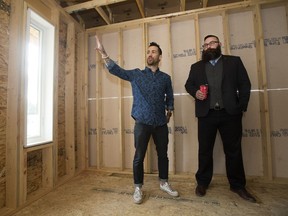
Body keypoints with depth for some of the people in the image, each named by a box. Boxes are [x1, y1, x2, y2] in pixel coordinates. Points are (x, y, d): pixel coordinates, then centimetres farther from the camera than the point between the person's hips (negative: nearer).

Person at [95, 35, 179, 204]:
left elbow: (170, 98, 16)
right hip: (142, 123, -2)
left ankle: (164, 183, 36)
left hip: (161, 123, 3)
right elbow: (116, 70, -5)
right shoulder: (136, 74, 4)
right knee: (139, 157, 4)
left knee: (163, 154, 14)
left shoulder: (165, 78, 9)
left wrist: (169, 113, 10)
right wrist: (103, 53, -14)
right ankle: (138, 188, 24)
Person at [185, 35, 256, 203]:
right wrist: (195, 92, -9)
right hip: (206, 114, 1)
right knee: (205, 150, 8)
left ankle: (238, 185, 30)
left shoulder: (234, 61, 9)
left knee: (234, 150, 11)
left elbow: (245, 84, 5)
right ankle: (202, 183, 25)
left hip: (230, 113, 0)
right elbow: (188, 84, 13)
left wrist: (242, 107, -5)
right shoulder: (196, 67, 13)